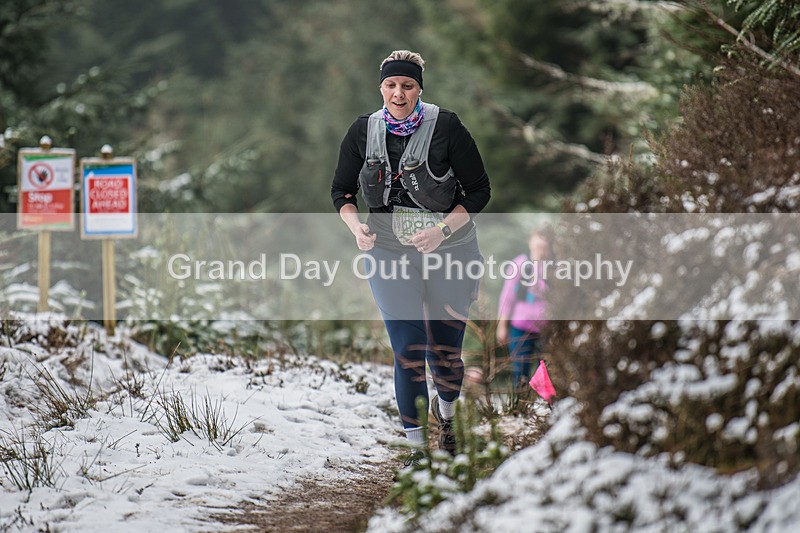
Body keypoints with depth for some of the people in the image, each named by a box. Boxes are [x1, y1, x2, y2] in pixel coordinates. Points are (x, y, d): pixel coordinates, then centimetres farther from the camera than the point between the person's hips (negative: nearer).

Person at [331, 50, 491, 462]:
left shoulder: (446, 127, -11)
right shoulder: (363, 131, -1)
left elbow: (478, 190, -6)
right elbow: (342, 191, 9)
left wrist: (442, 230, -19)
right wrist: (356, 226, -11)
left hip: (449, 253, -1)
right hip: (389, 254, 1)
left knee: (445, 353, 7)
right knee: (407, 353, -6)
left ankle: (445, 415, 40)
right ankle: (416, 448, 3)